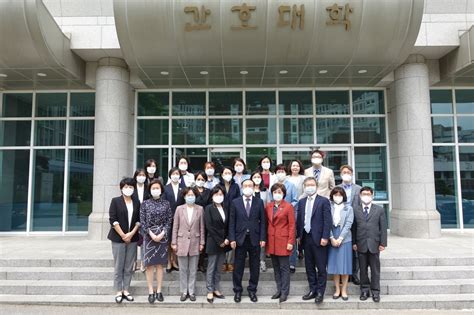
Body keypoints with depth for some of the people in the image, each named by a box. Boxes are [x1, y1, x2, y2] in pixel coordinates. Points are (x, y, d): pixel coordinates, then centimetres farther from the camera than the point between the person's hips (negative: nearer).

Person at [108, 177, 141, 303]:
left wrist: (131, 234, -7)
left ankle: (126, 290, 17)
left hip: (132, 238, 3)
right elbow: (113, 220, -8)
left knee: (129, 267, 7)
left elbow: (139, 221, 6)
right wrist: (122, 235, -11)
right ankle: (119, 292, 12)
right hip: (118, 238, -3)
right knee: (118, 266, 3)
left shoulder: (136, 203, 7)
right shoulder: (115, 201, -2)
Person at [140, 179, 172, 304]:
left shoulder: (166, 203, 3)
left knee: (160, 264, 6)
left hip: (163, 236, 1)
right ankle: (151, 291, 9)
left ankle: (158, 291, 14)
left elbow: (169, 220, 1)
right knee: (149, 264, 1)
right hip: (149, 236, -1)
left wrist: (162, 234, -11)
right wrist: (151, 234, -12)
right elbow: (142, 221, -3)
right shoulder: (145, 203, 1)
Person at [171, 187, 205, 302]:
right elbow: (175, 227, 1)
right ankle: (184, 292, 20)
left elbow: (202, 227, 3)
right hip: (182, 242, 0)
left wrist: (202, 243, 1)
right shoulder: (179, 209, -1)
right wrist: (174, 243, -1)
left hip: (195, 243, 0)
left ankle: (191, 292, 20)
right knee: (183, 270, 8)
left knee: (193, 270, 8)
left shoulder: (200, 209, 0)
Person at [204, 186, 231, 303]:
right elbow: (209, 227, -12)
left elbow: (228, 226, 10)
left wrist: (227, 239, -4)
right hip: (213, 242, -5)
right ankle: (210, 291, 12)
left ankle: (216, 289, 21)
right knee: (211, 268, 3)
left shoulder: (225, 209, 9)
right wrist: (219, 241, -13)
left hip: (224, 243, 5)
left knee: (218, 268, 12)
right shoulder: (209, 208, -6)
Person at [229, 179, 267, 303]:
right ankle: (237, 291, 21)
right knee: (238, 267, 7)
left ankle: (252, 290, 23)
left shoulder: (259, 202, 3)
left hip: (255, 239, 1)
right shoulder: (235, 202, 2)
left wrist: (263, 238, -4)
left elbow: (262, 221, 2)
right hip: (240, 239, 0)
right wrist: (232, 239, -6)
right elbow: (232, 222, 0)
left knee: (254, 267, 9)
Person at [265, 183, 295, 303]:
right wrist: (265, 239, 6)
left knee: (284, 267, 2)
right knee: (276, 267, 12)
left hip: (283, 241, -5)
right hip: (271, 241, 5)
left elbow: (292, 225, -7)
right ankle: (279, 290, 23)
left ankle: (285, 292, 12)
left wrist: (290, 242, -11)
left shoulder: (288, 206, -6)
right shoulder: (268, 206, 7)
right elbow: (266, 223, 11)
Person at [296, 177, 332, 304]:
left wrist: (325, 237, -14)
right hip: (306, 238, 5)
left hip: (319, 239, -5)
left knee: (321, 267, 2)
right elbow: (299, 220, 13)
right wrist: (299, 235, 8)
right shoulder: (301, 202, 11)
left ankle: (320, 292, 13)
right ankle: (312, 290, 24)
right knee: (309, 267, 12)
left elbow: (327, 220, -9)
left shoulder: (324, 201, -4)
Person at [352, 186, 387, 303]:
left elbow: (383, 227, 1)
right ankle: (364, 290, 20)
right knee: (363, 269, 8)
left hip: (374, 244, 0)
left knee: (375, 269, 6)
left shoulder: (379, 210, 4)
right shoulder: (355, 210, 5)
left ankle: (375, 291, 16)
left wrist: (383, 243, -4)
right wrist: (354, 242, -2)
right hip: (361, 244, 1)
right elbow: (354, 228, 3)